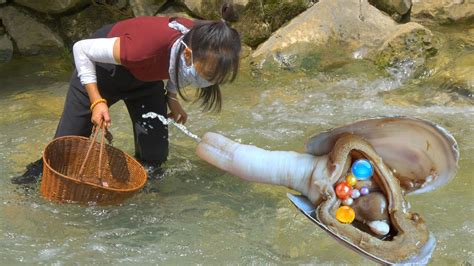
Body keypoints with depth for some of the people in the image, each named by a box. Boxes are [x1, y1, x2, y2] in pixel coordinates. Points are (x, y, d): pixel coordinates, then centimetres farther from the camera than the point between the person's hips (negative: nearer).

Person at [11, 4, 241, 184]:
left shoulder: (200, 45, -30)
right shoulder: (147, 47, -47)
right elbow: (82, 49, -30)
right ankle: (41, 173, 34)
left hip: (145, 76, 5)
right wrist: (97, 102, -33)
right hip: (102, 65, -4)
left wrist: (172, 97, -10)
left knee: (155, 156, -1)